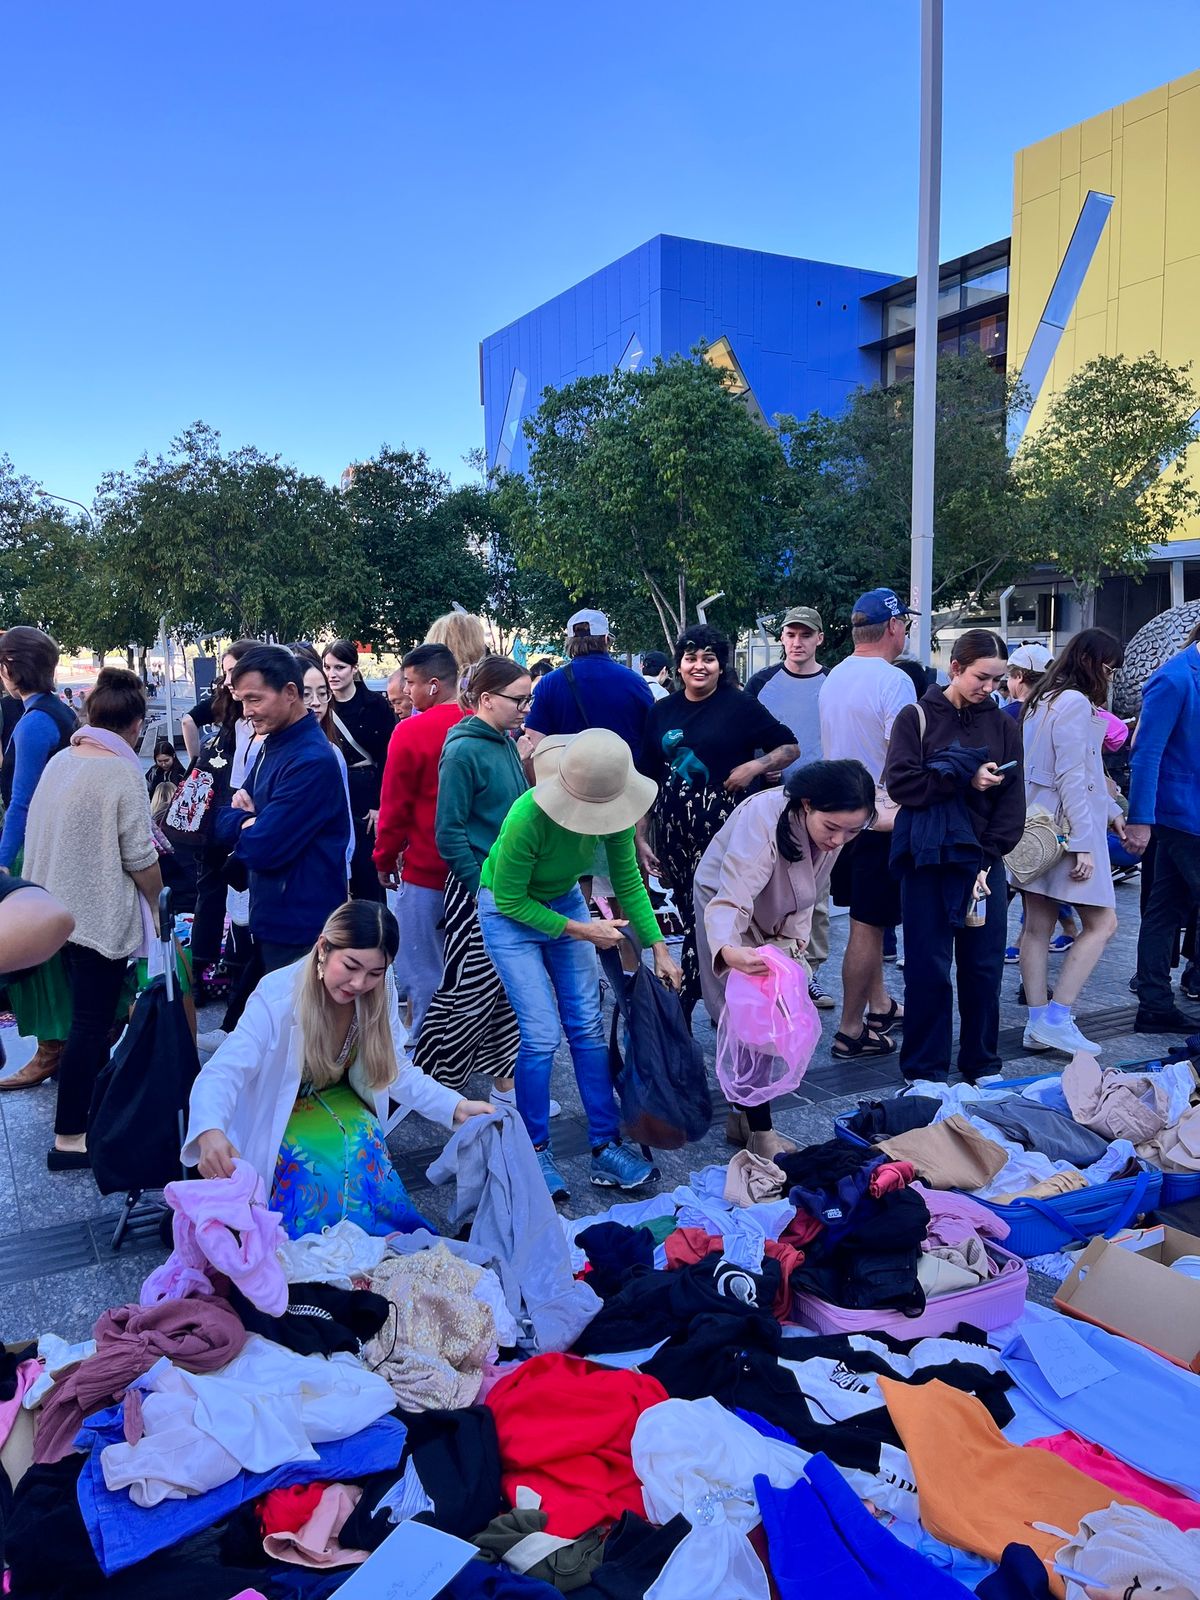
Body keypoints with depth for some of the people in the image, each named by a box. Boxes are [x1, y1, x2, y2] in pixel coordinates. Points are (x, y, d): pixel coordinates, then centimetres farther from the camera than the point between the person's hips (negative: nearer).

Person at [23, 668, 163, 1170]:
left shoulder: (59, 761, 2)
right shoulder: (121, 772, -18)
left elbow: (40, 833, 9)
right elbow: (141, 859, -17)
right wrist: (155, 903, 1)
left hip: (57, 907, 7)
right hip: (102, 916, -7)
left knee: (88, 1011, 23)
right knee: (91, 1022, 1)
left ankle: (97, 1090, 40)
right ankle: (70, 1137, 7)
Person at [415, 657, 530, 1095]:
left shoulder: (507, 744, 9)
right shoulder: (463, 751, -14)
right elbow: (449, 832, -14)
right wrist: (482, 887, -15)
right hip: (477, 888, -8)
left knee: (508, 990, 13)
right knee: (469, 991, 1)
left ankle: (504, 1079, 25)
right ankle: (429, 1084, 17)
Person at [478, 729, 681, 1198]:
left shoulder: (614, 808, -20)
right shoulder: (529, 817, -35)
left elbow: (628, 880, -4)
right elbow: (510, 900, -23)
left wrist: (658, 946, -9)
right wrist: (578, 931, -22)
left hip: (564, 900, 5)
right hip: (509, 911, -5)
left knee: (587, 1026, 1)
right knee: (542, 1034, -11)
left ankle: (605, 1147, 10)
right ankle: (534, 1153, 8)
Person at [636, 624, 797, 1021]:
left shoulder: (740, 705, -2)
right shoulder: (662, 711, 10)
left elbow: (790, 747, 5)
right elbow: (647, 780, 12)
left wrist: (755, 766, -13)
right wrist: (641, 838, 9)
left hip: (722, 827, -4)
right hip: (674, 828, 4)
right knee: (690, 916, 8)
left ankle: (683, 1012, 7)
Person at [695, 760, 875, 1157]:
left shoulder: (834, 826, -19)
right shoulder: (764, 819, -38)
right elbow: (731, 901, -47)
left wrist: (795, 937, -8)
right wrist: (728, 950, -63)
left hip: (776, 919, 6)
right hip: (726, 911, -6)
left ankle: (743, 1118, 19)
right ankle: (760, 1133, -3)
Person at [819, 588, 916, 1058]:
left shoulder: (833, 677, 10)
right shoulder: (893, 681, -16)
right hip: (883, 817, -9)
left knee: (867, 920, 19)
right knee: (868, 926, -1)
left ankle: (880, 1007, 31)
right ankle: (851, 1031, 7)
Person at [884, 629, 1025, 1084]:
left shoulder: (1003, 726, 8)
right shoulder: (917, 717, 0)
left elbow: (1012, 801, 3)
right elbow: (900, 783, -10)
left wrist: (989, 858, -9)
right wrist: (966, 779, -15)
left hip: (983, 861, 3)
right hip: (927, 859, -3)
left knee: (984, 968, 8)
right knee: (928, 968, 2)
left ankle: (983, 1066, 23)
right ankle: (925, 1071, 14)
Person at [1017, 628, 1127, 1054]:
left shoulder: (1044, 700, 18)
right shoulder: (1075, 703, -13)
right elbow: (1071, 779, -18)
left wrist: (1110, 810, 21)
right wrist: (1082, 845, -19)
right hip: (1063, 827, -10)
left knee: (1037, 926, 8)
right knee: (1101, 924, -3)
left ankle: (1038, 1022, 13)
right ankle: (1055, 1019, -6)